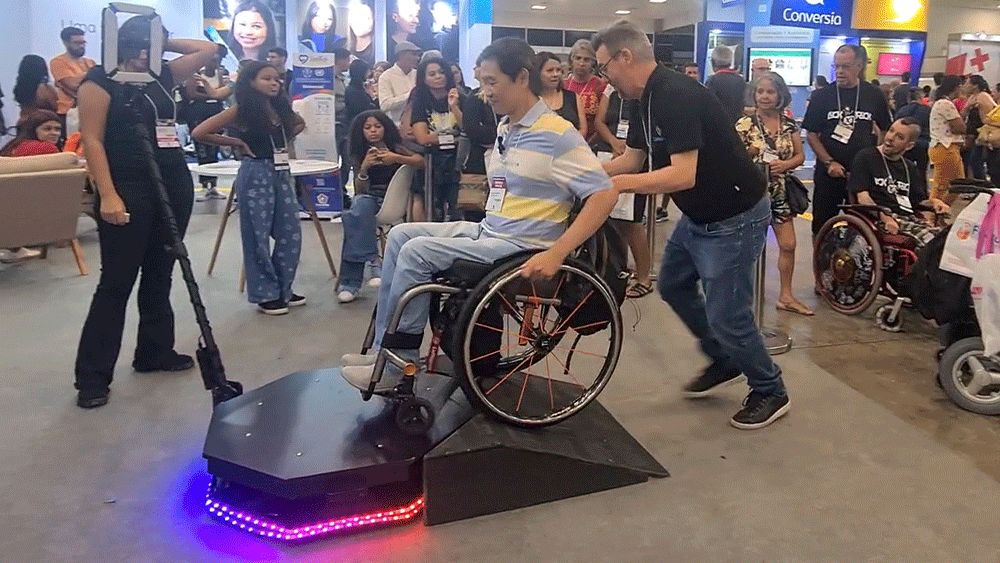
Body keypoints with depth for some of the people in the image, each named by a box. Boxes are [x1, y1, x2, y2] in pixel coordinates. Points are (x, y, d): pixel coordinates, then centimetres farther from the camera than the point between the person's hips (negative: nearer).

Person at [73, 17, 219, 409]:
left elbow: (208, 50, 15)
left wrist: (163, 43, 8)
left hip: (174, 184, 7)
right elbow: (92, 140, -11)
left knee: (160, 274, 14)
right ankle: (92, 377, 3)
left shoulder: (163, 76, 11)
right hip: (127, 189, -6)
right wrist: (108, 195, -18)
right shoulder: (100, 80, -5)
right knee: (117, 282, -4)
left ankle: (155, 352, 27)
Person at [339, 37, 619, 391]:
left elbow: (605, 195, -20)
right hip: (486, 232, 9)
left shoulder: (557, 134, -14)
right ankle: (384, 348, 3)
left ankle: (395, 365, -6)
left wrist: (556, 255, -28)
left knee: (417, 252, -18)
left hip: (520, 249, -9)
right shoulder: (504, 129, 12)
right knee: (401, 234, 2)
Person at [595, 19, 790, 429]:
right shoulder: (645, 101, 3)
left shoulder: (676, 96, -27)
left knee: (726, 315, -3)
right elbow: (632, 159, 10)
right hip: (699, 215, 10)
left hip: (735, 217, -10)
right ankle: (725, 362, 36)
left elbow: (682, 175, -33)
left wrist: (618, 184, -27)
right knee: (673, 287, 20)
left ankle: (771, 393, 20)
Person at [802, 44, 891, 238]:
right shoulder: (822, 96, 0)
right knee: (822, 226, 6)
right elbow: (812, 134, 0)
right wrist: (829, 162, -11)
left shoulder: (874, 96, 3)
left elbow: (886, 131, 10)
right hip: (828, 173, 0)